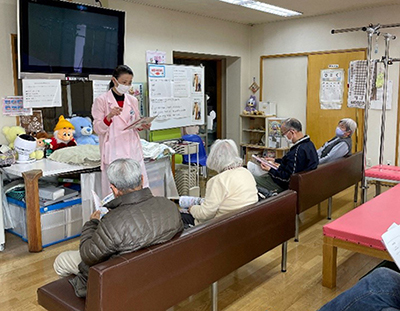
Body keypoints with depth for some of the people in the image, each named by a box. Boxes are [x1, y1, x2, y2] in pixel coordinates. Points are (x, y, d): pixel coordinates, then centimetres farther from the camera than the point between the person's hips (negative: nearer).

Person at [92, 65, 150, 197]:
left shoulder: (132, 100, 12)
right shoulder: (101, 100, -1)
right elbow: (97, 129, -2)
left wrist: (143, 126, -1)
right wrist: (109, 116, -20)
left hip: (133, 150, 4)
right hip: (113, 152, -4)